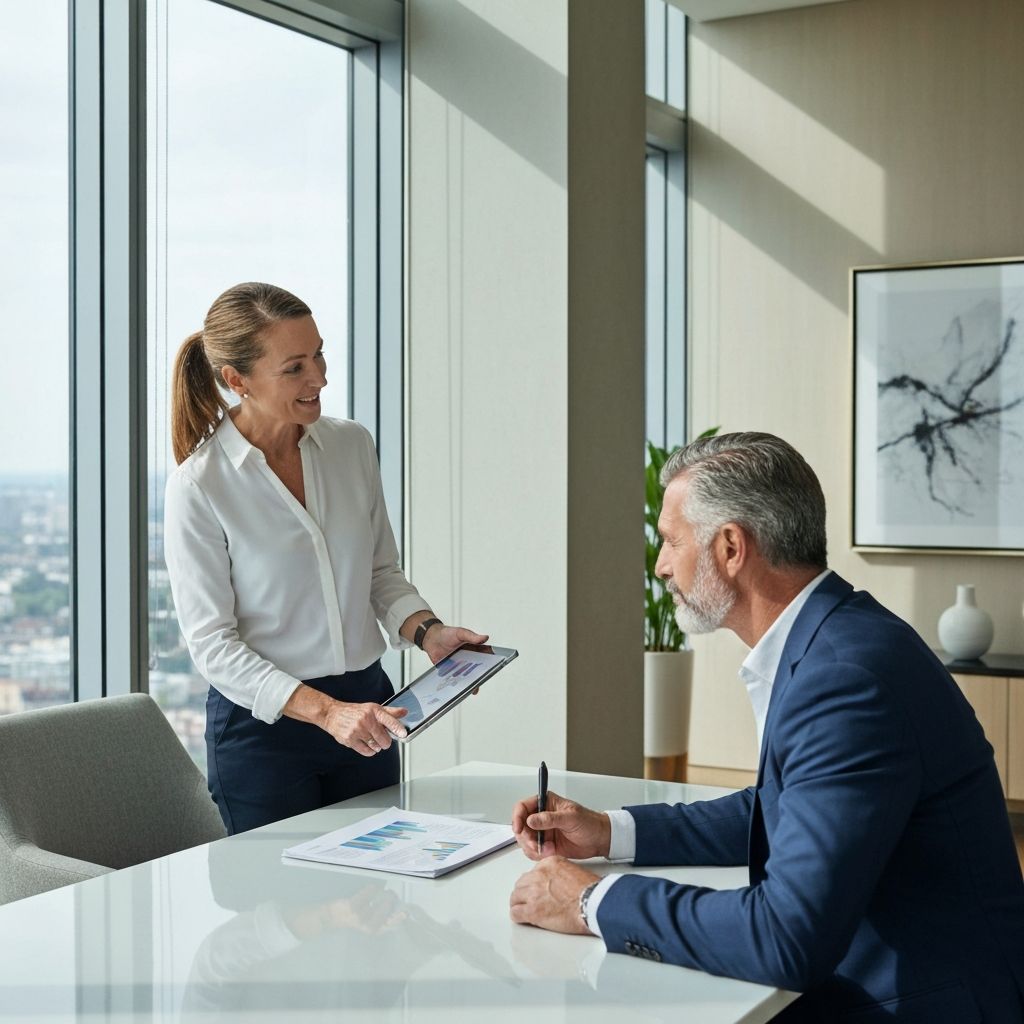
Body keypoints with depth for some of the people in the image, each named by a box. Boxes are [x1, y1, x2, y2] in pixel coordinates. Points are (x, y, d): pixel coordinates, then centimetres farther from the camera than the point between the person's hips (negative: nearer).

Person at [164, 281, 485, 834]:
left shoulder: (352, 444, 0)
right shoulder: (198, 485, -14)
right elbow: (212, 644, -14)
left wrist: (428, 631, -7)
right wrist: (325, 710, -23)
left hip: (366, 704, 5)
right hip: (262, 725, -4)